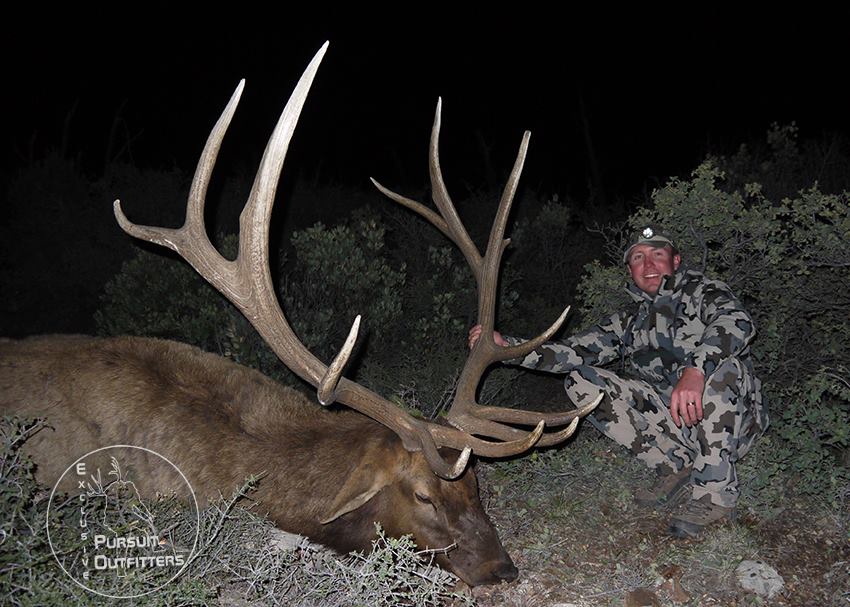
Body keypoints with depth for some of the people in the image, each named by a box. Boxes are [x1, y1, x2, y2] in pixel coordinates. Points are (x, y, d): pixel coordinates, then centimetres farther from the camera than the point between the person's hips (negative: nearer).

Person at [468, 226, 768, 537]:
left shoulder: (703, 291, -3)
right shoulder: (630, 319, 11)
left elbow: (735, 321, -27)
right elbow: (576, 351, 1)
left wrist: (695, 371, -46)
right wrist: (506, 345, -13)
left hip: (731, 423, -4)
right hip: (670, 422, 5)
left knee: (721, 365, -36)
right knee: (580, 381, -6)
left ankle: (715, 493, -23)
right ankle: (675, 466, -5)